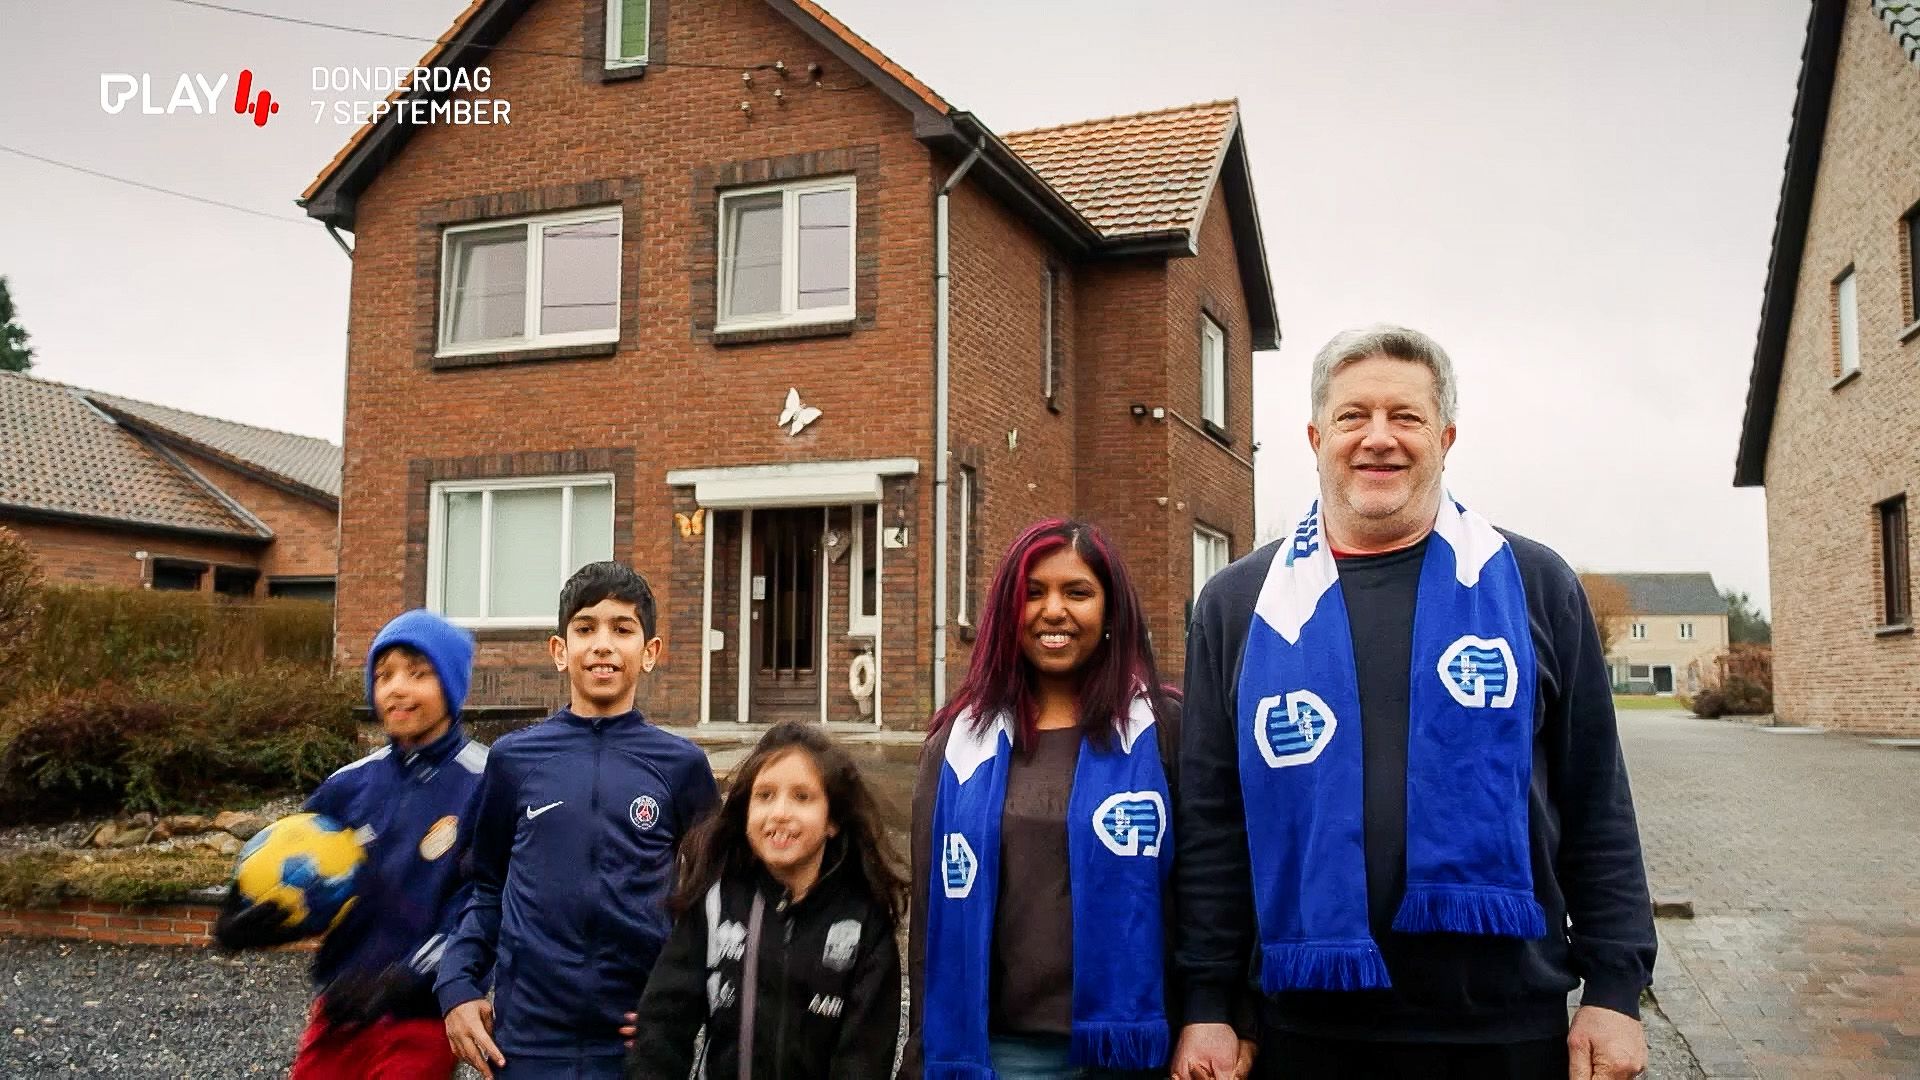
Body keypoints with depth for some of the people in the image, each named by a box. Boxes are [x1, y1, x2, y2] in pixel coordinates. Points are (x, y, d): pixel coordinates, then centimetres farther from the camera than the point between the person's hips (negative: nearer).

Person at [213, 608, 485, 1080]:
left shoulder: (486, 785, -12)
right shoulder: (350, 785, 5)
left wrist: (401, 981, -23)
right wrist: (243, 924, -10)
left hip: (421, 1019, -5)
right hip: (341, 1009, 5)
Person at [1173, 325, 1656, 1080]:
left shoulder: (1534, 585, 2)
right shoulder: (1239, 603, 2)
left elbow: (1596, 806, 3)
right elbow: (1211, 820, 2)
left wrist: (1615, 989, 0)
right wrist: (1205, 1003, 0)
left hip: (1507, 1019, 0)